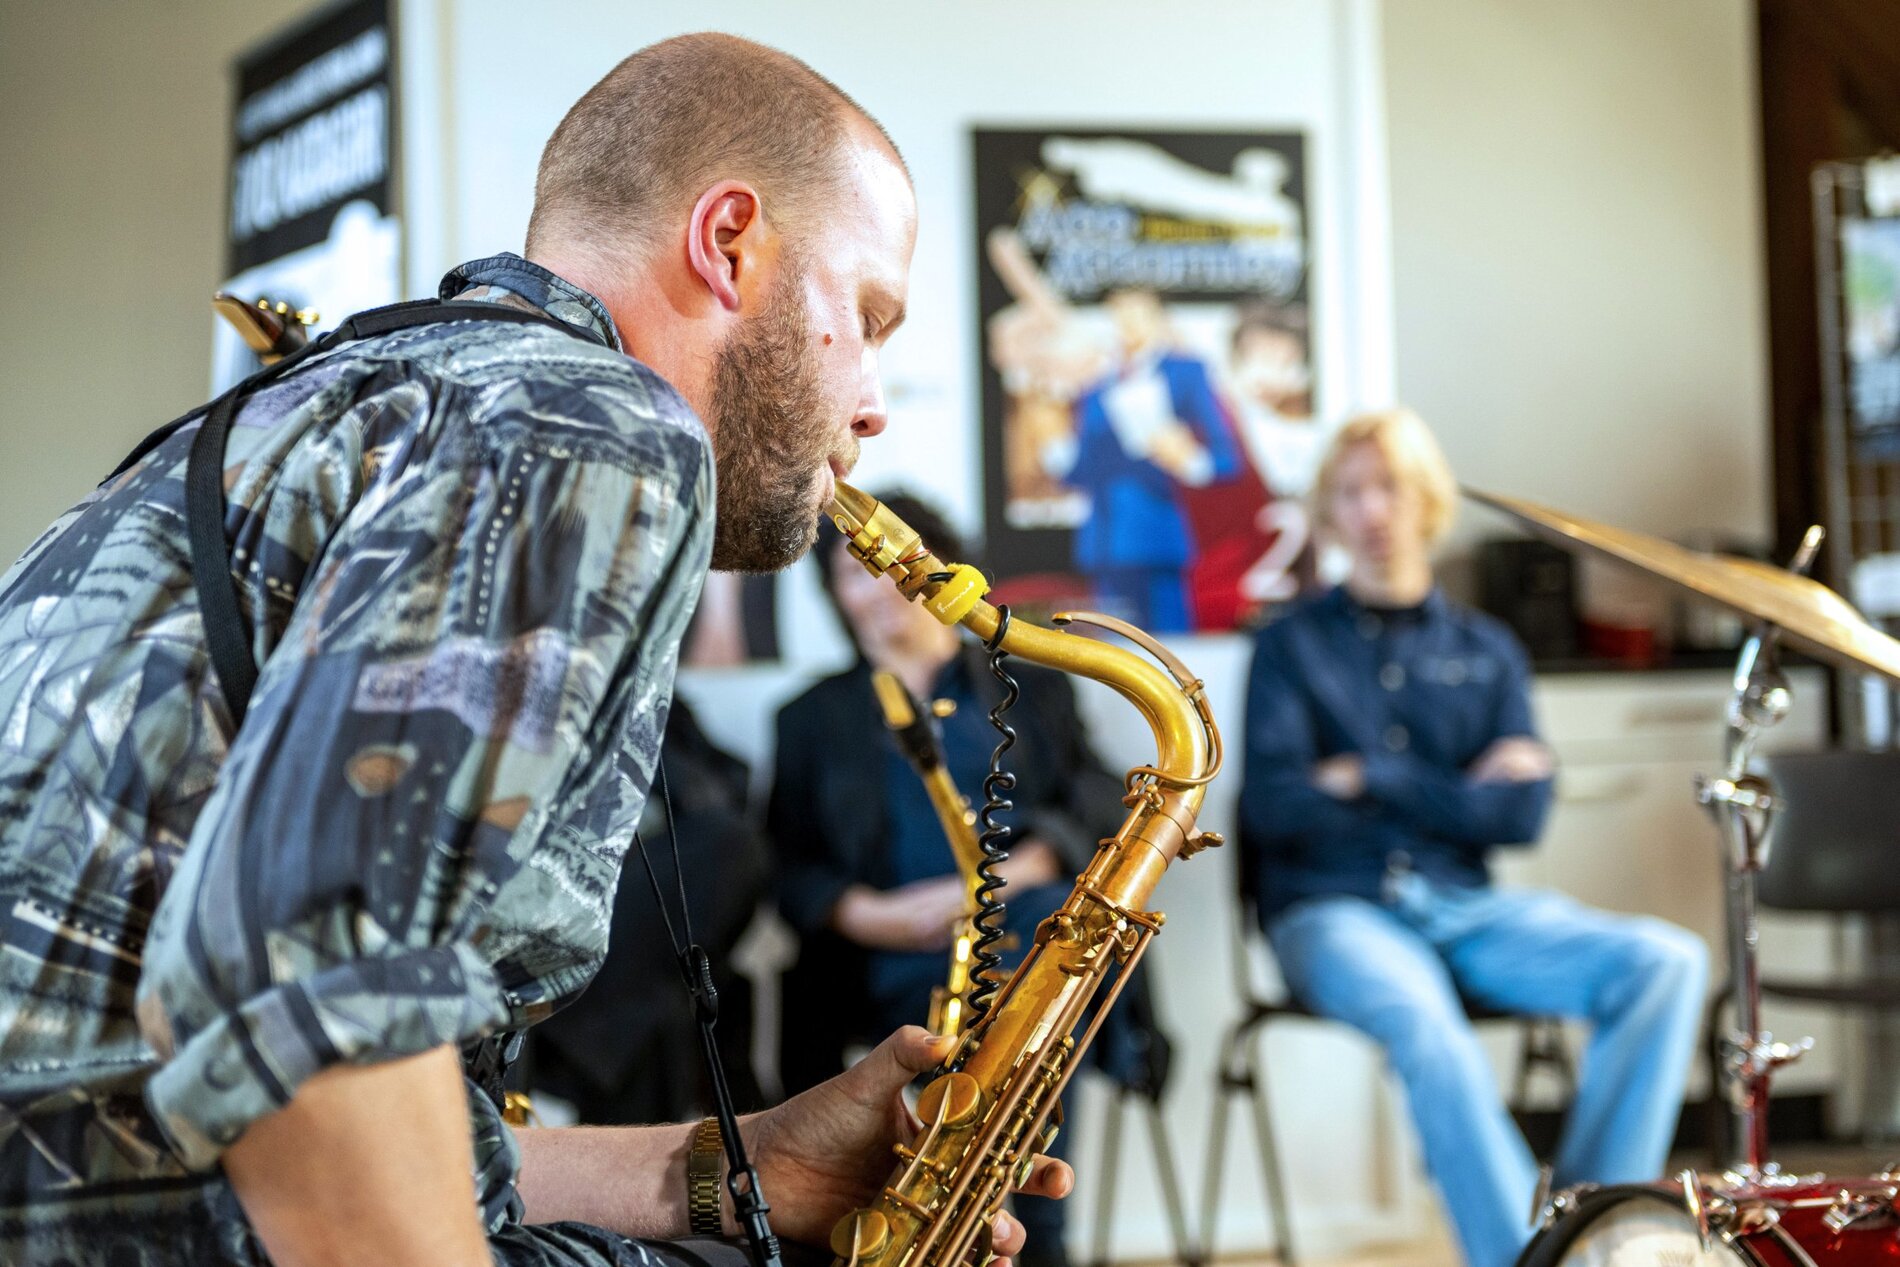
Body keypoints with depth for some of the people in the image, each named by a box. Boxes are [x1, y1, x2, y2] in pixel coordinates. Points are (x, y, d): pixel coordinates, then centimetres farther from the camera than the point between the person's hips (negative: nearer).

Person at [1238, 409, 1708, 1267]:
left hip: (1465, 905, 4)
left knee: (1667, 963, -21)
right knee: (1427, 1027, -38)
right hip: (1333, 909, -4)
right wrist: (1455, 796, -1)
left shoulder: (1485, 652, 17)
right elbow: (1275, 806, -6)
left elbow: (1521, 815, 4)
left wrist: (1375, 780, -5)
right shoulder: (1292, 646, 9)